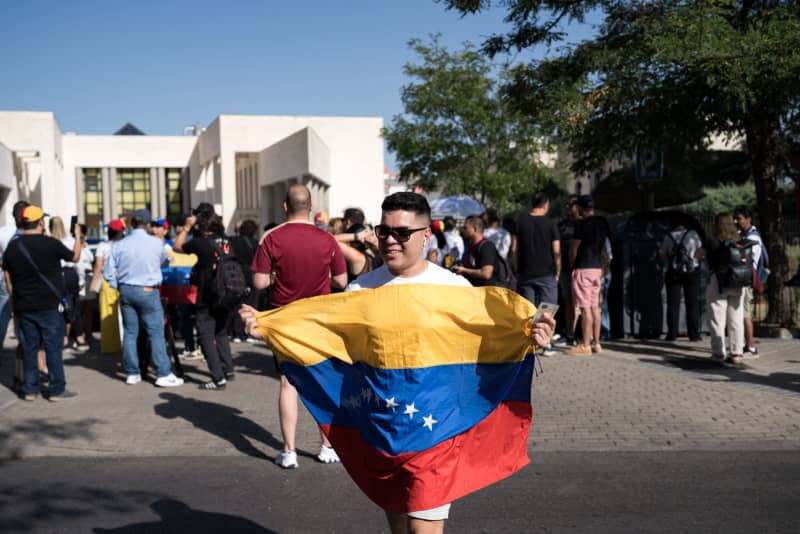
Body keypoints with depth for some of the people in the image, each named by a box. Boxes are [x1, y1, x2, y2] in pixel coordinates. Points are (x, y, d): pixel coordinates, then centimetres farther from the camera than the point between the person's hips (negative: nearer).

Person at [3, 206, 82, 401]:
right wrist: (78, 237, 20)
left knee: (29, 347, 11)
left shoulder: (12, 246, 4)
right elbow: (75, 257, 5)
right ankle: (56, 389, 4)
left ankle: (30, 389, 15)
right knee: (53, 347, 1)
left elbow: (8, 278, 9)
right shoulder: (50, 243, -11)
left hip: (24, 306, 5)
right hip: (50, 305, -5)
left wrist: (15, 303, 17)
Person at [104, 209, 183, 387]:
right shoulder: (156, 243, -9)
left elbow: (108, 272, 0)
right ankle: (163, 374, -1)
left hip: (126, 290, 4)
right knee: (156, 333, -1)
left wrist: (119, 287, 13)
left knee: (130, 332, 10)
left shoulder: (119, 245, -2)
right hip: (148, 291, -3)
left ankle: (132, 373, 15)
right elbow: (164, 262, 11)